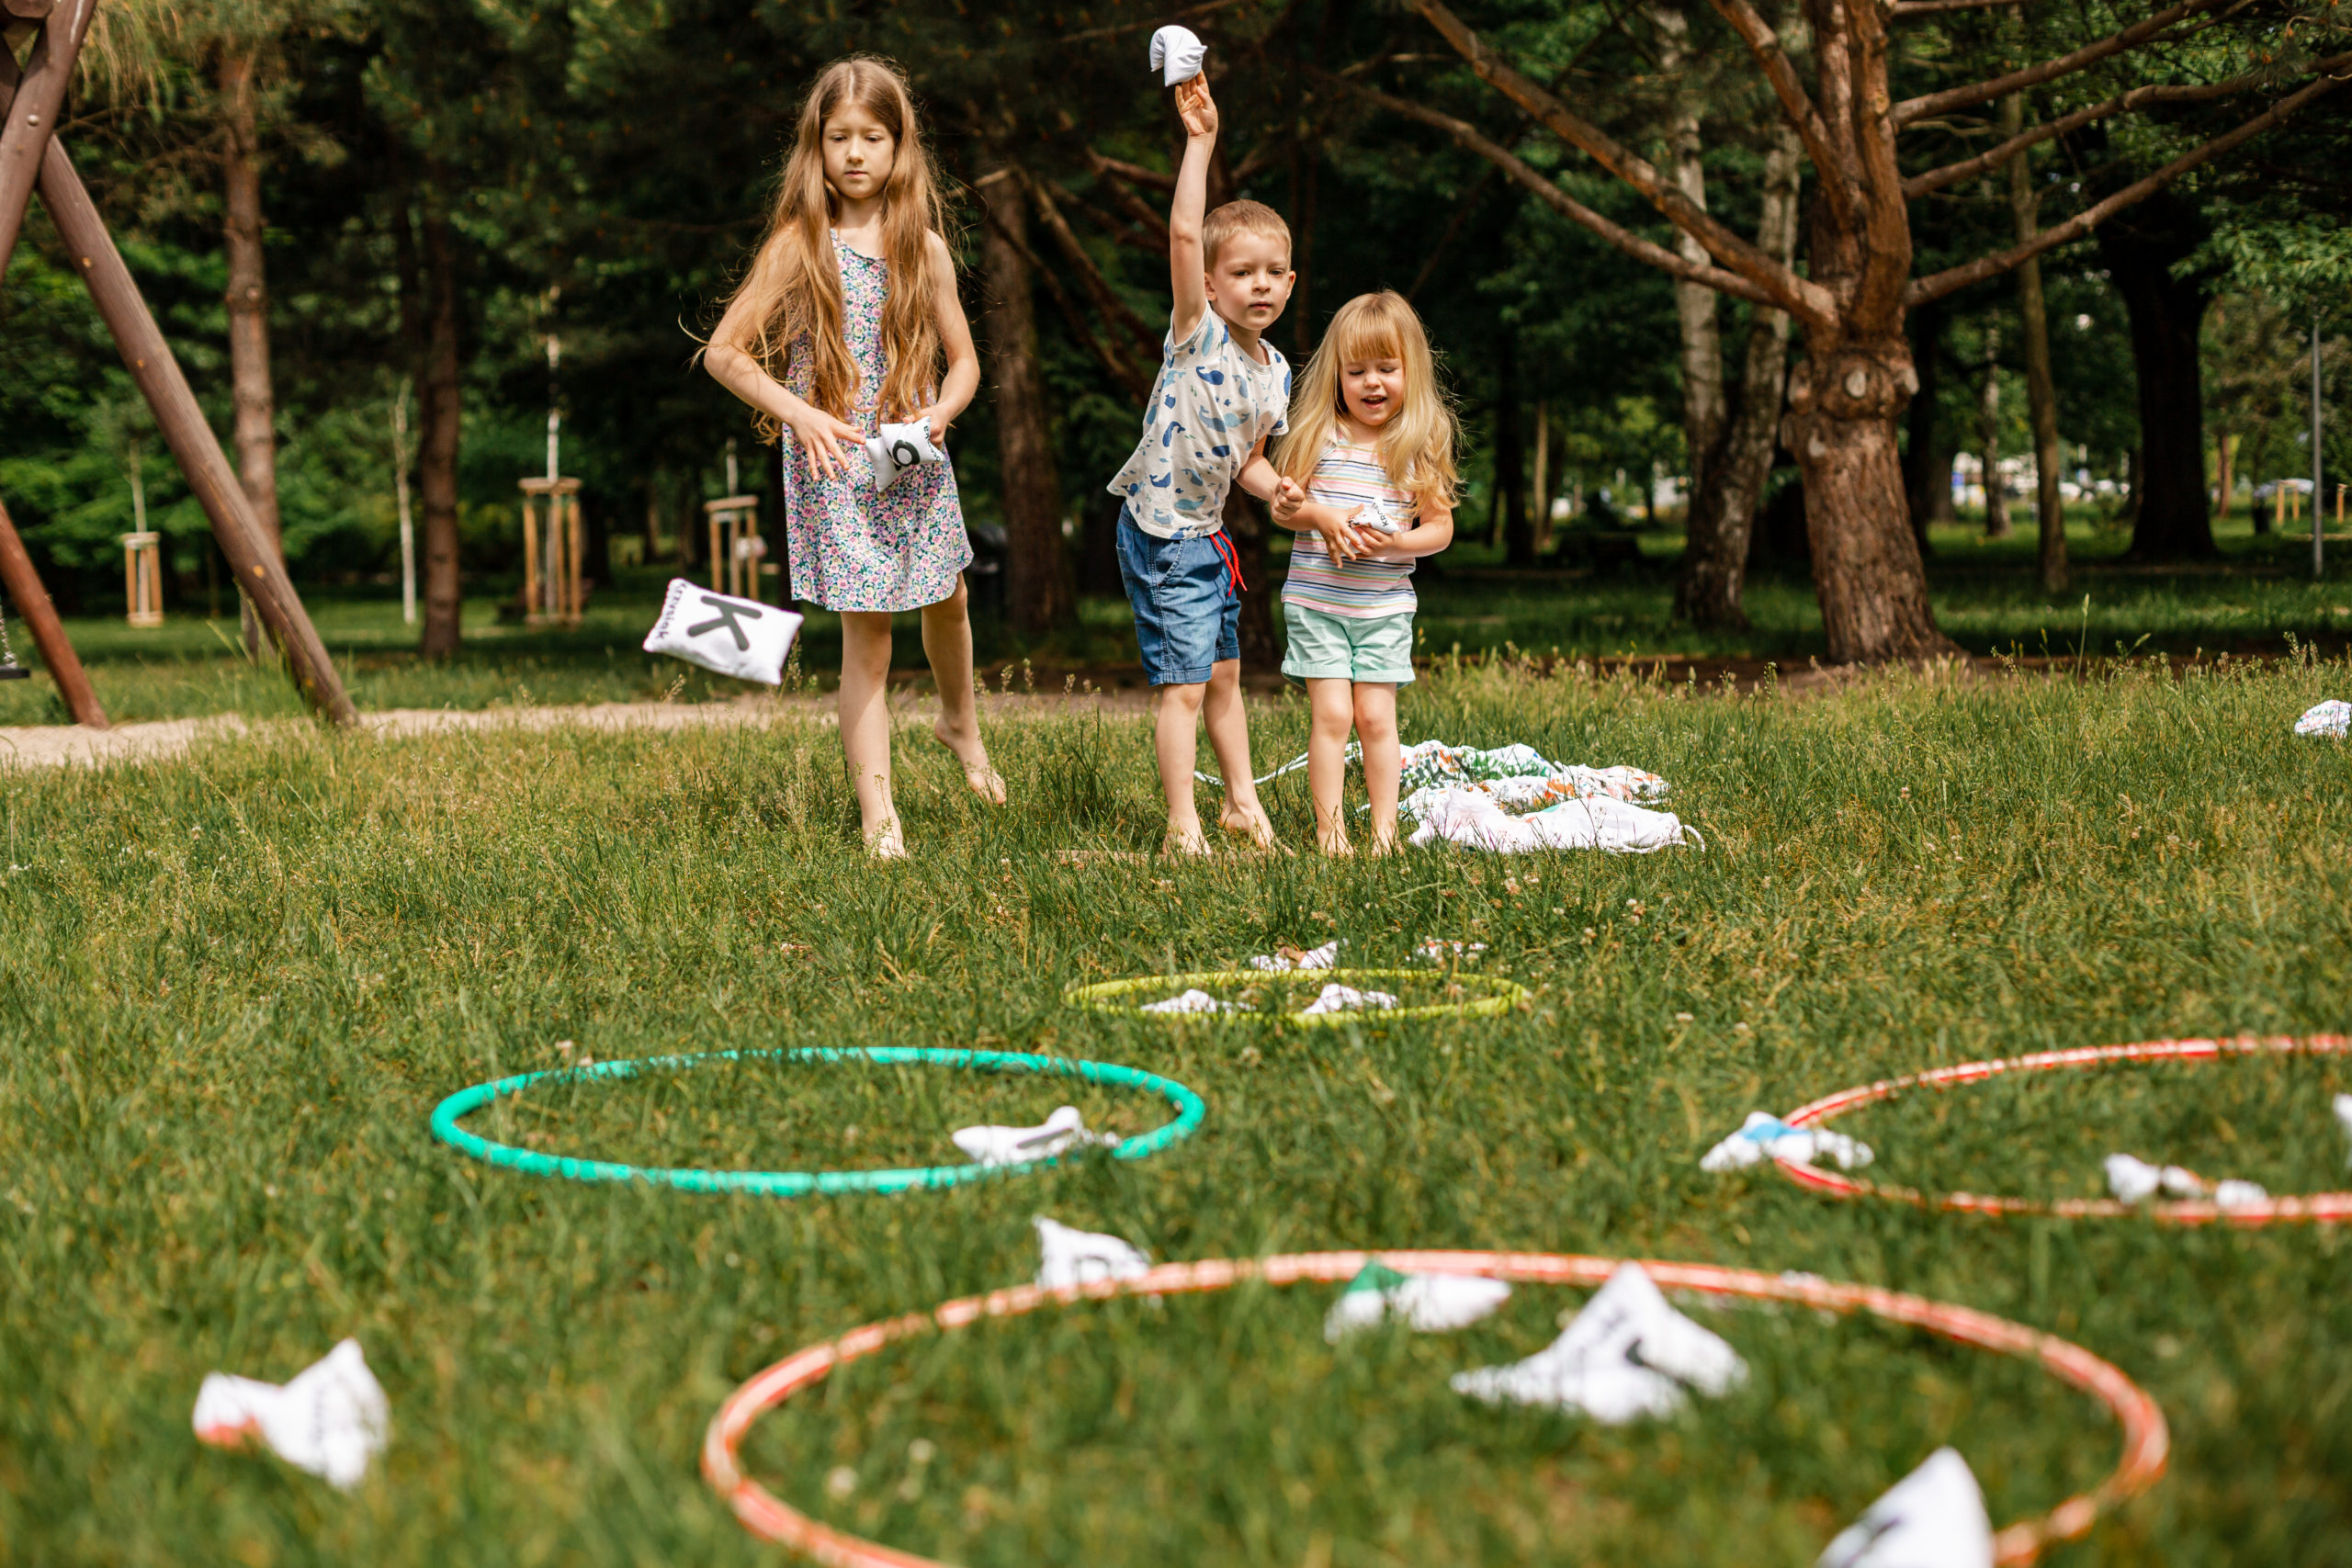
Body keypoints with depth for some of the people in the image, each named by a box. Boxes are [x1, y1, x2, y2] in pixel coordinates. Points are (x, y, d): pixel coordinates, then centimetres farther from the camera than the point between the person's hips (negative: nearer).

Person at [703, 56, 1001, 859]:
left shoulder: (924, 247, 3)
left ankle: (961, 724, 51)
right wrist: (800, 415, -18)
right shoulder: (799, 244, -6)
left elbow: (963, 360, 9)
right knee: (866, 639, -5)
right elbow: (724, 351, -6)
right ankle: (877, 814, 0)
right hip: (835, 470, -4)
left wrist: (938, 414, -12)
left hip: (918, 466, 4)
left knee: (947, 599, 22)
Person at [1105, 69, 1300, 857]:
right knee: (1183, 685, -6)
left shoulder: (1274, 371, 5)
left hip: (1209, 536, 7)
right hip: (1160, 533, -7)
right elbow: (1184, 234, -27)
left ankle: (1241, 802, 32)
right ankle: (1182, 828, 0)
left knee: (1224, 675, 18)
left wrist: (1289, 493, -4)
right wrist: (1201, 141, -29)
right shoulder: (1198, 334, -14)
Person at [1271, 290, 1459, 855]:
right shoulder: (1320, 435, -1)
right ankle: (1328, 828, 3)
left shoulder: (1422, 444, 0)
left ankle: (1385, 828, 12)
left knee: (1376, 718, 2)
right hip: (1315, 598, -1)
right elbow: (1281, 507, 3)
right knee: (1331, 713, -4)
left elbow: (1440, 528, 2)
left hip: (1385, 605, 1)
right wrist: (1318, 516, -17)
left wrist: (1395, 542, -16)